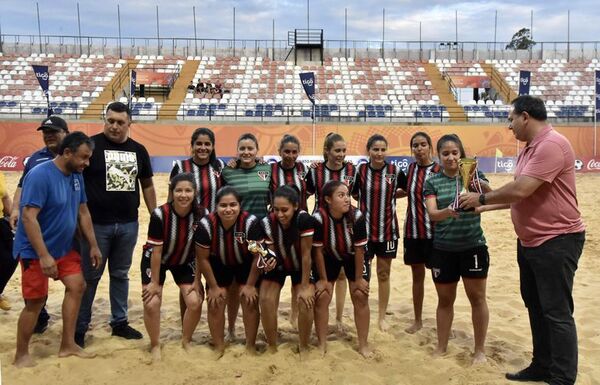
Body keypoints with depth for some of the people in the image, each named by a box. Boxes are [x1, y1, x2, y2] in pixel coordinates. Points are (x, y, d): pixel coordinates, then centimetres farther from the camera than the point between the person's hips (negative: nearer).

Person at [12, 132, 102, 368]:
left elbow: (83, 212, 10)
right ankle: (21, 355, 19)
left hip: (64, 248, 7)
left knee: (77, 286, 4)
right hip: (35, 251, -7)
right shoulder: (39, 175, -23)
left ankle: (67, 345, 17)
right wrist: (44, 256, -31)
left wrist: (93, 245, 9)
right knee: (36, 301, 0)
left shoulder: (76, 176, 1)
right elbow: (28, 217, -27)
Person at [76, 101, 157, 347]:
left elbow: (147, 186, 14)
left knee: (121, 274, 15)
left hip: (128, 224, 4)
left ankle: (119, 322, 28)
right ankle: (80, 327, 20)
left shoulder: (138, 150, 7)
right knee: (90, 276, 7)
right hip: (96, 223, -4)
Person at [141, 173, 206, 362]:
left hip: (184, 262, 2)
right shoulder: (159, 215, -31)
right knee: (152, 303, -13)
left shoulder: (202, 215, -24)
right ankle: (155, 345, 12)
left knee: (195, 302, -9)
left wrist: (197, 280, -11)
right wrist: (155, 282, -15)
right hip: (156, 261, -2)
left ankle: (186, 341, 17)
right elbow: (156, 251, -22)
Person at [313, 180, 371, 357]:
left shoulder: (357, 216, -31)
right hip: (329, 257, 0)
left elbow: (359, 250, -21)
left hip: (353, 257, 0)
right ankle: (322, 344, 14)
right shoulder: (319, 218, -32)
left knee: (360, 296, -3)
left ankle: (363, 345, 13)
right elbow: (318, 250, -20)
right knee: (321, 297, -3)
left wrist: (359, 278, -13)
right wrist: (323, 279, -12)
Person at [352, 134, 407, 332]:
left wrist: (391, 194, -2)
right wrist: (369, 199, -7)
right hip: (364, 228, 0)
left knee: (384, 274, 10)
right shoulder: (360, 170, -5)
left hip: (387, 229, 0)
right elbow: (352, 194, 4)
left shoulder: (395, 171, -4)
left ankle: (382, 316, 23)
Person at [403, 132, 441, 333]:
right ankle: (417, 320, 25)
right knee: (417, 275, 13)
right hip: (412, 230, 4)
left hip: (434, 230, -4)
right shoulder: (411, 168, 6)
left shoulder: (438, 170, -8)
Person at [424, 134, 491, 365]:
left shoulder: (473, 175, -2)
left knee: (477, 297, 6)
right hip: (443, 249, 1)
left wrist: (482, 187, -40)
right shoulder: (433, 182, 0)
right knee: (445, 300, 12)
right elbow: (432, 213, -13)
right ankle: (441, 347, 27)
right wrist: (448, 211, -35)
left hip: (473, 246, -1)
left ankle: (480, 349, 22)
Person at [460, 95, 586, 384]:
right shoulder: (529, 149, 12)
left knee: (557, 313, -1)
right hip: (529, 241, 10)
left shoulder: (551, 144, -21)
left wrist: (482, 198, -14)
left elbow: (521, 189, -27)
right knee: (535, 307, 17)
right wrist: (486, 207, 10)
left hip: (556, 241, -10)